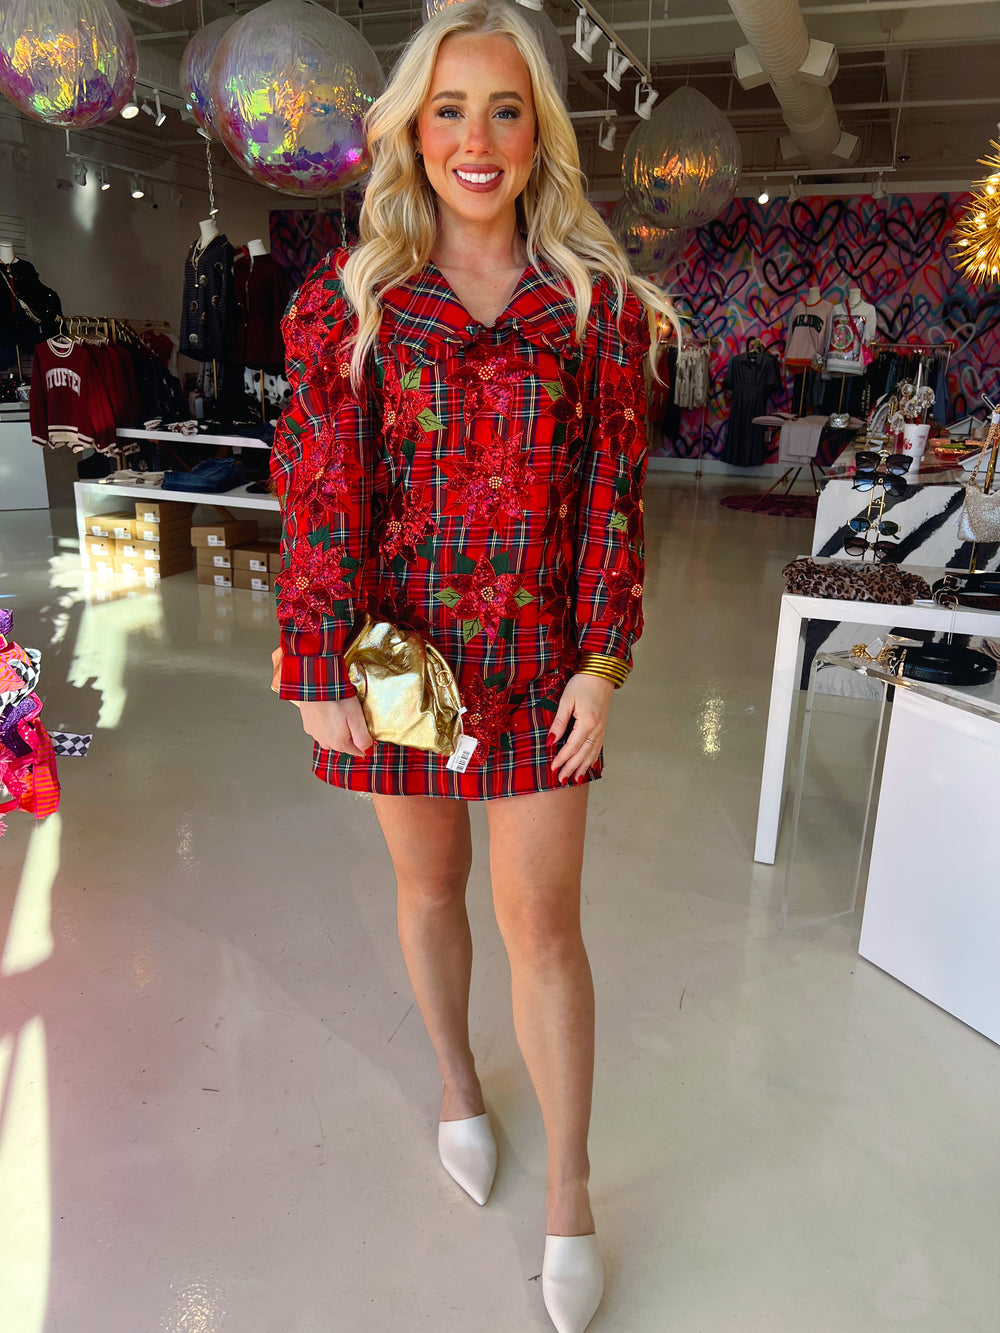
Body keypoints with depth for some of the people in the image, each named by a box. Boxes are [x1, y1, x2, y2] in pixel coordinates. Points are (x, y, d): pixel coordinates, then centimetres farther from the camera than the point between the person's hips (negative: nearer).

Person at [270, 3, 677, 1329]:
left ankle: (571, 1196, 23)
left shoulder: (596, 300, 1)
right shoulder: (349, 296, 0)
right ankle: (457, 1080, 45)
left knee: (542, 921, 2)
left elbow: (612, 493, 0)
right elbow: (319, 495, -4)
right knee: (429, 883, 17)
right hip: (401, 647, 1)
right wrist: (319, 669, -8)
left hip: (539, 655, 0)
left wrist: (603, 662, -5)